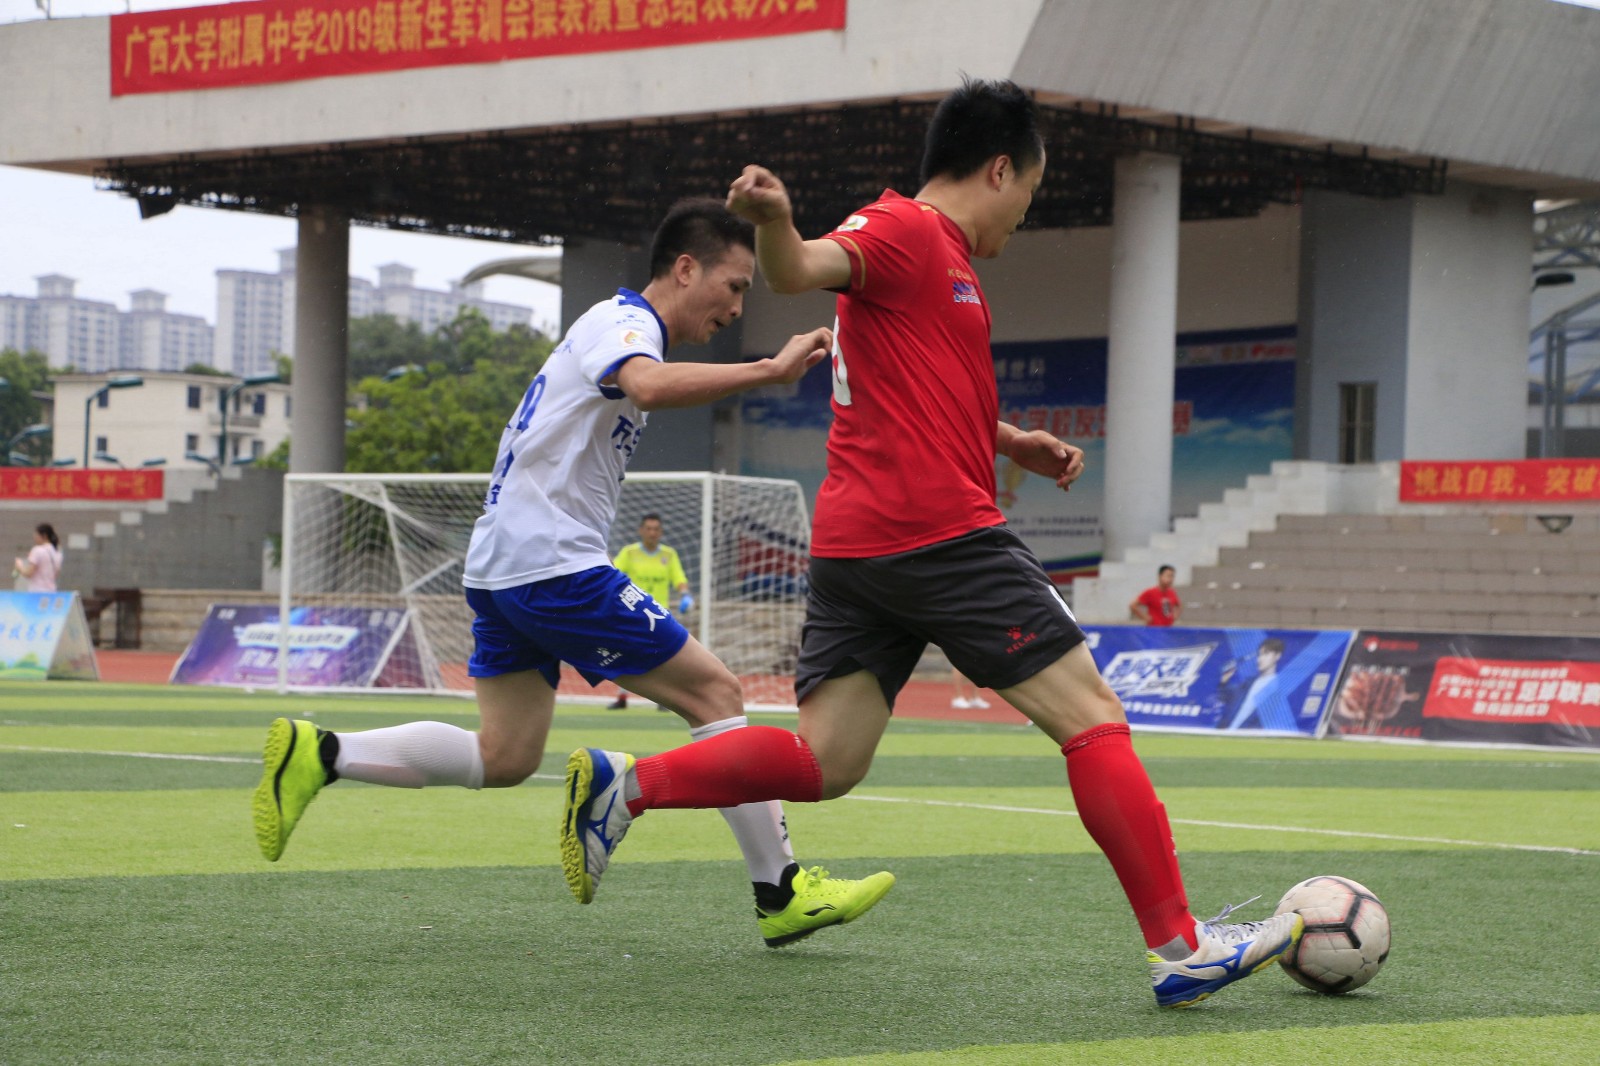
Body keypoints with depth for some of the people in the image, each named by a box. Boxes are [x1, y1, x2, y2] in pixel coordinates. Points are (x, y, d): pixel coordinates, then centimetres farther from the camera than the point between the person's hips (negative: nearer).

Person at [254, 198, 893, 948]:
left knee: (502, 759, 10)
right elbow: (648, 385, -35)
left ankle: (317, 754, 5)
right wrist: (768, 371, -37)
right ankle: (781, 896, -3)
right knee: (715, 694, -6)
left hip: (502, 569, 10)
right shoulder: (623, 321, -11)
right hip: (554, 563, -10)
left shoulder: (620, 327, 21)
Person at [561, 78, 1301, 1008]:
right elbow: (802, 270, -27)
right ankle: (1179, 948, -3)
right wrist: (773, 222, -49)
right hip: (942, 533, -10)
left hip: (854, 546, 10)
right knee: (1094, 720, -3)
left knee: (825, 764, 5)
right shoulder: (907, 231, -6)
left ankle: (624, 784, -4)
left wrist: (1015, 445, 25)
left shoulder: (942, 259, 24)